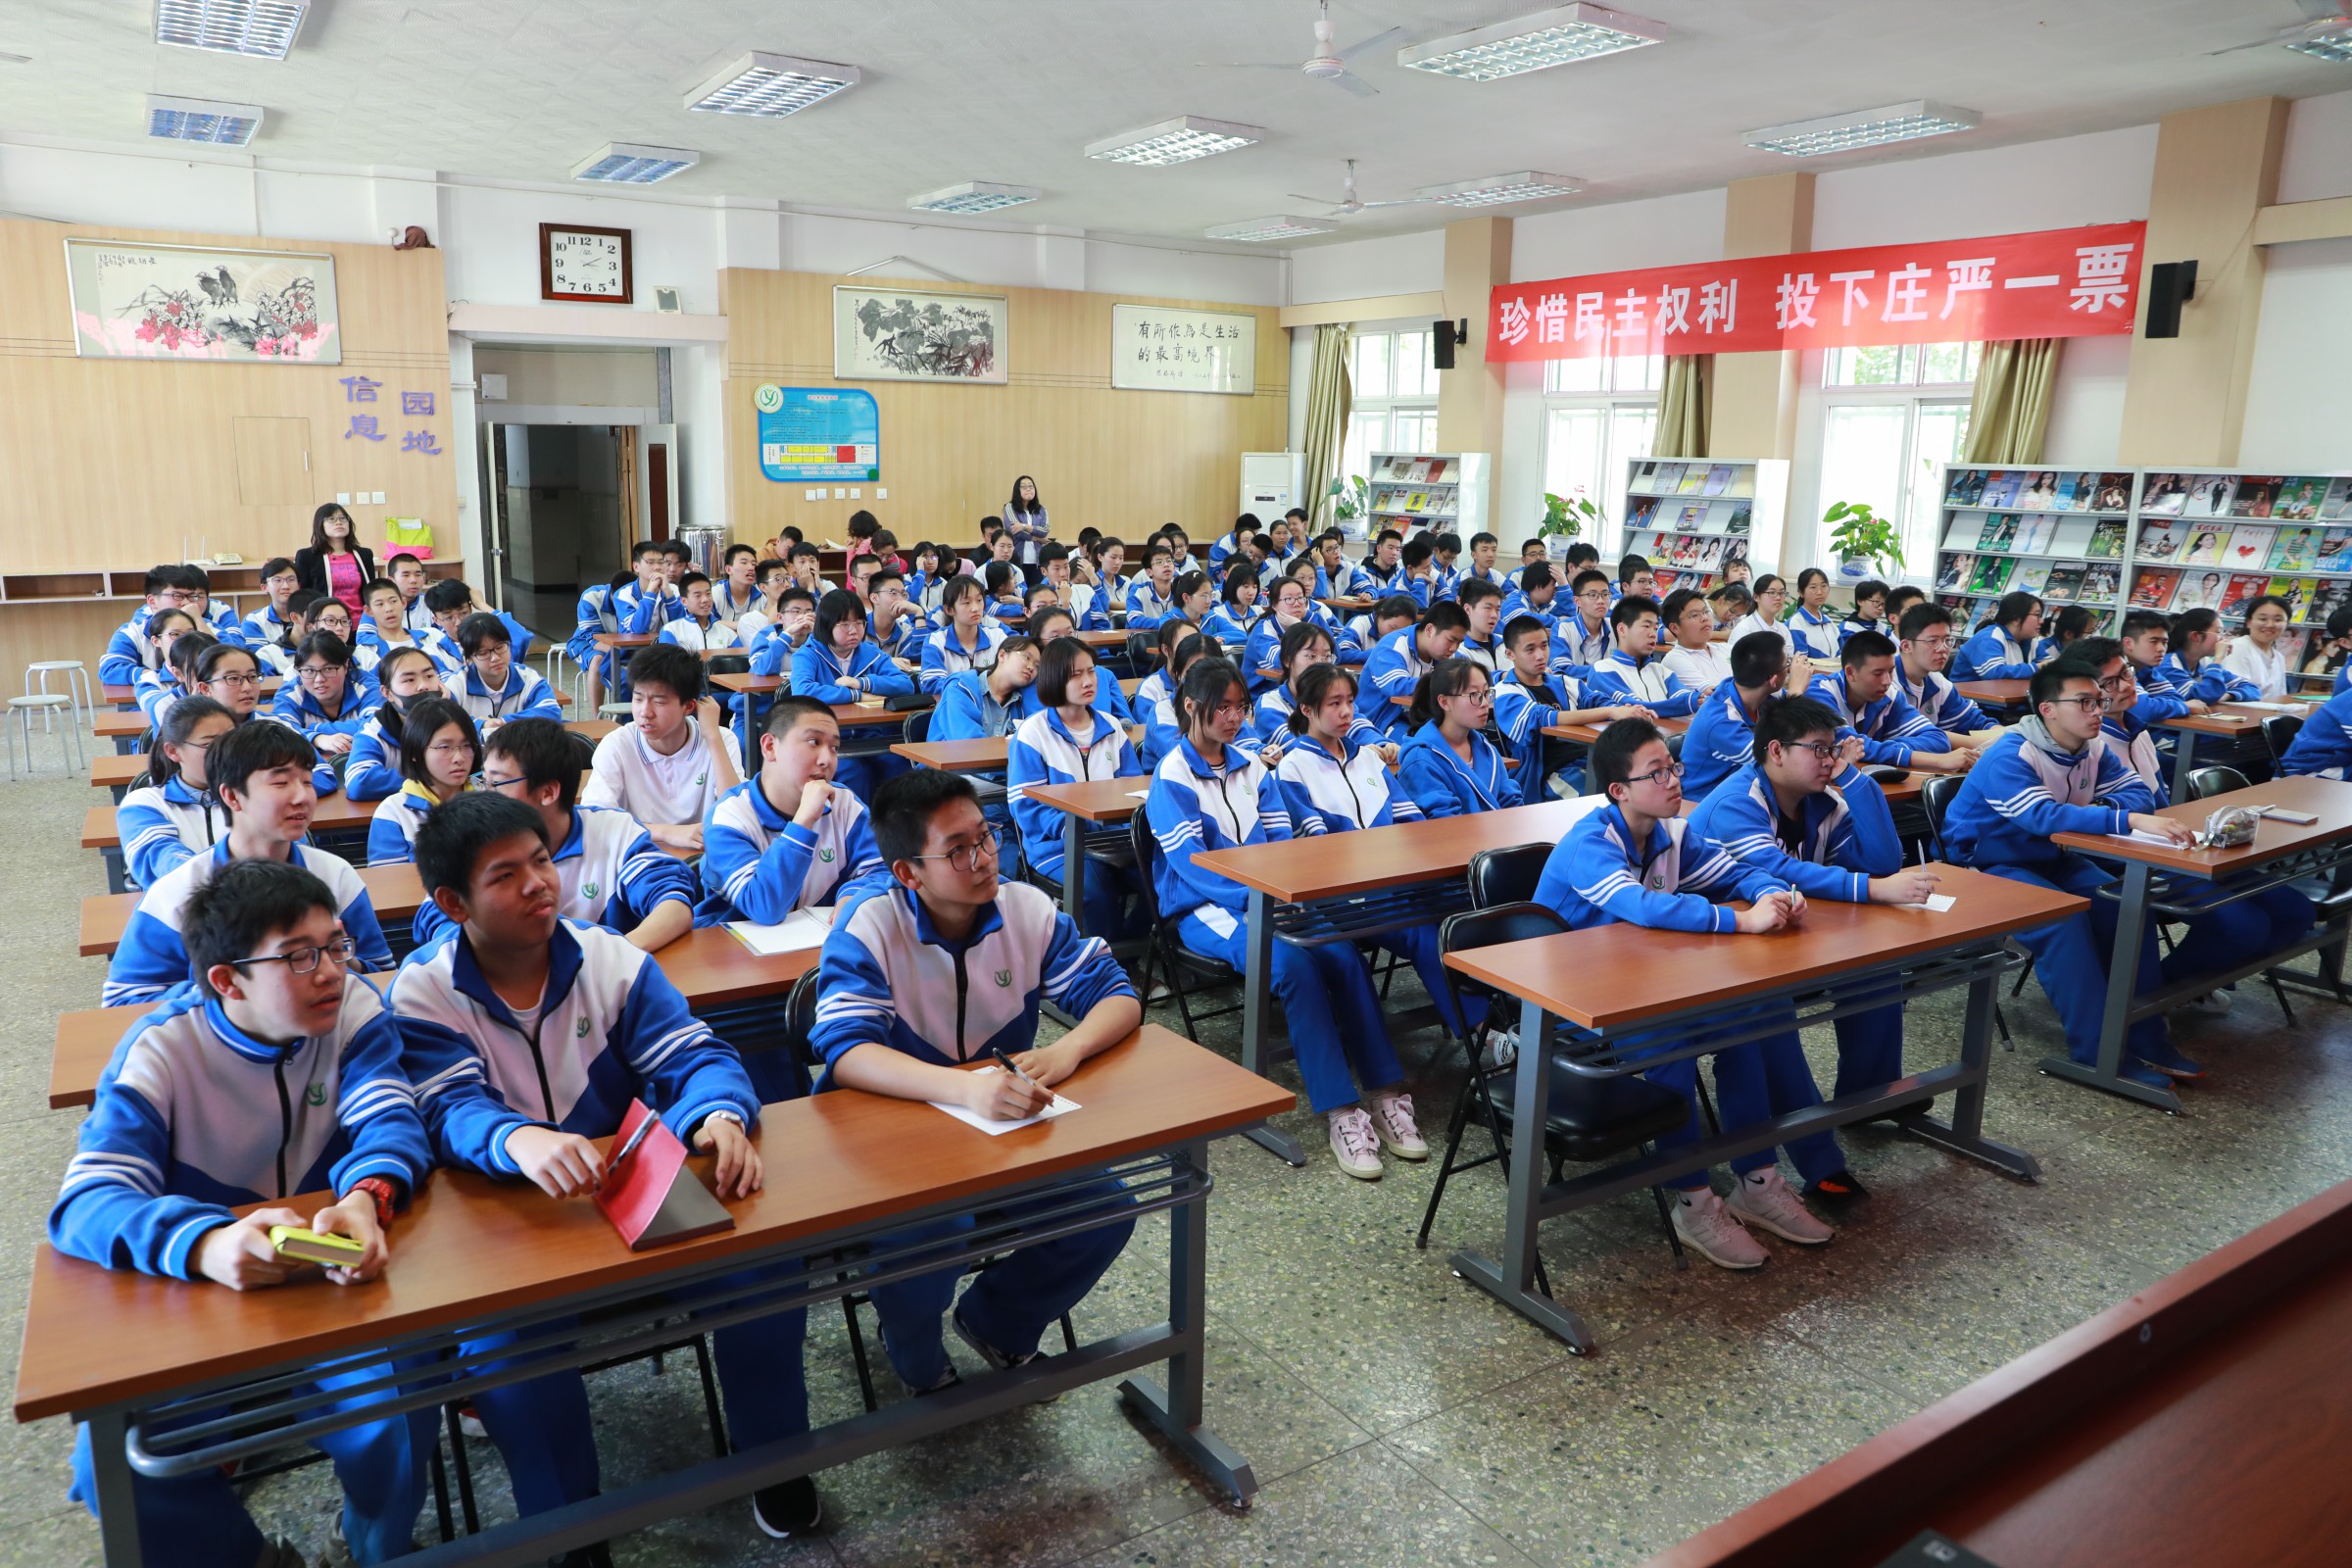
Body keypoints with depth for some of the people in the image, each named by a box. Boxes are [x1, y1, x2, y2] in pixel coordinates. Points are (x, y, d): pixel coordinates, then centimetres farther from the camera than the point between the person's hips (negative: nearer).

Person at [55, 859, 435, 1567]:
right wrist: (205, 1244, -47)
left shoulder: (354, 1009, -7)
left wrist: (367, 1197, -45)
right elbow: (85, 1204, -24)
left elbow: (389, 1120, -19)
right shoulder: (161, 1051, -13)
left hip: (334, 1283, 0)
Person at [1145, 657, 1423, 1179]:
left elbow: (1283, 840, 11)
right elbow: (1192, 867, -13)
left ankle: (1387, 1095, -20)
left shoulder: (1251, 767, 15)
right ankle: (1339, 1111, -28)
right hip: (1204, 911, -5)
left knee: (1343, 952, -24)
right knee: (1293, 964, -32)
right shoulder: (1171, 778, -4)